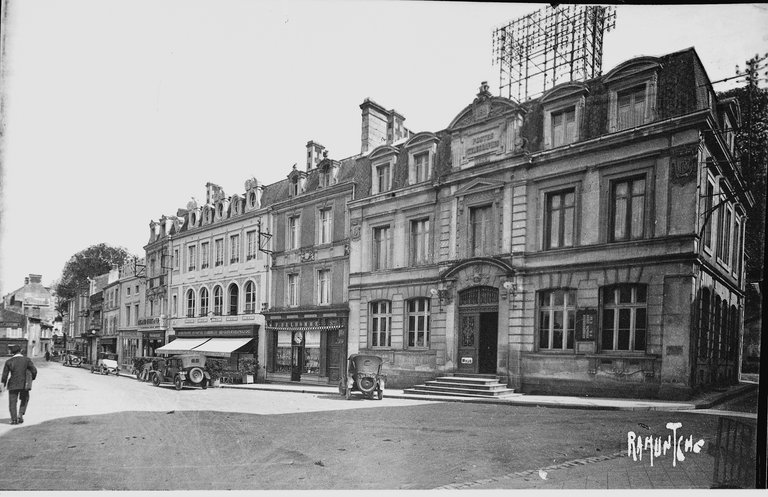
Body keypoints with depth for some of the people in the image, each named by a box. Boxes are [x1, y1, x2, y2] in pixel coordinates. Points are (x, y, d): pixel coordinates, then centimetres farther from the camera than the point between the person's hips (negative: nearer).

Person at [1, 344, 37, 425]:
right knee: (24, 400, 21)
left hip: (13, 384, 0)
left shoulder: (9, 362, -4)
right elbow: (34, 371, -10)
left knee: (12, 402, 10)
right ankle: (20, 415, 7)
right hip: (24, 384, 0)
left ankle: (14, 419, 5)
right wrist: (32, 378, 9)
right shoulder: (27, 360, -7)